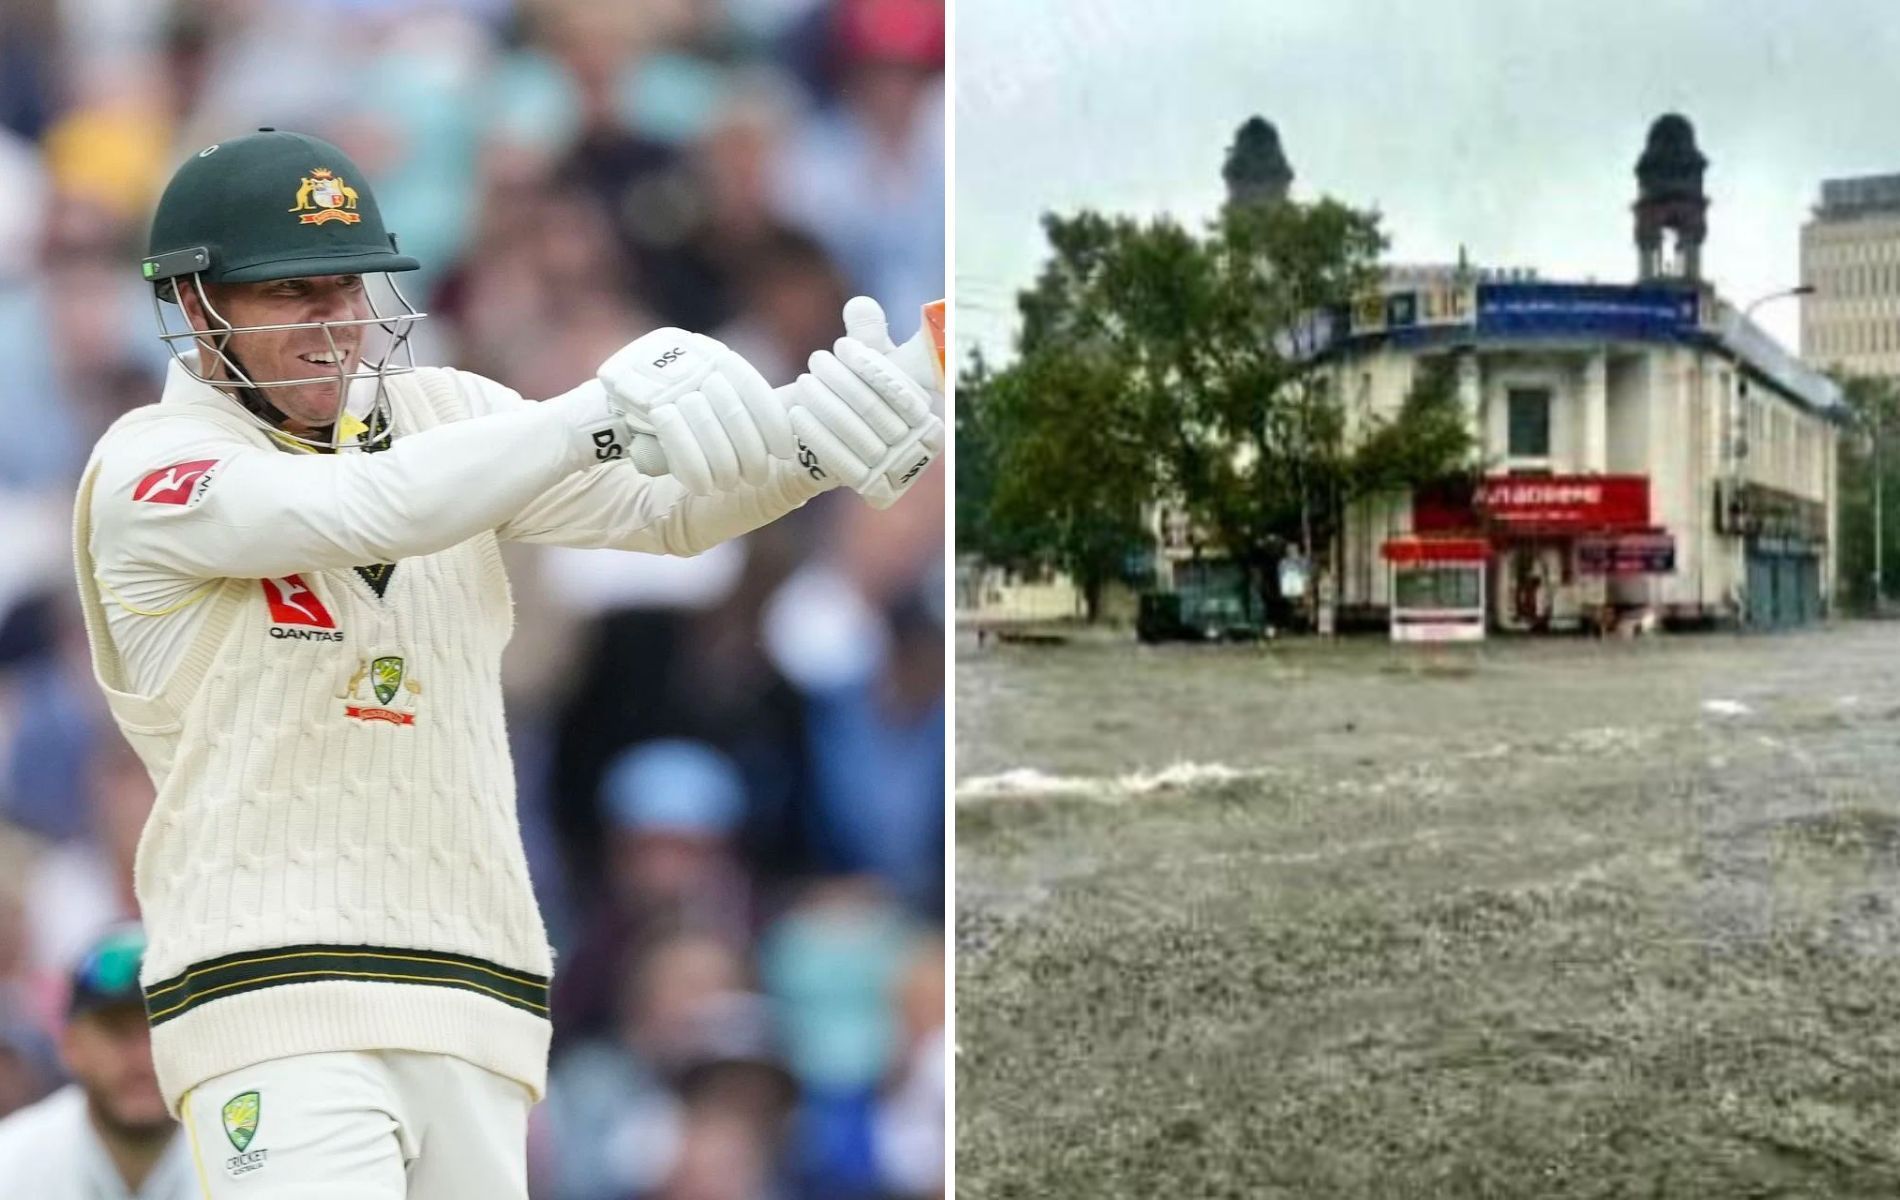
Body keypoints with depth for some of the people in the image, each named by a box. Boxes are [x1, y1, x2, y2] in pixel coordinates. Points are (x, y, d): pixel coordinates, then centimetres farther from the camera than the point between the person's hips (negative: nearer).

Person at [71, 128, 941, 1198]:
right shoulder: (146, 469, -4)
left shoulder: (446, 414, 12)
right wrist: (605, 412, -32)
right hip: (274, 989, -5)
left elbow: (672, 509, -1)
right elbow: (370, 509, -22)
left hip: (477, 1002, 5)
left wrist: (812, 440, -21)